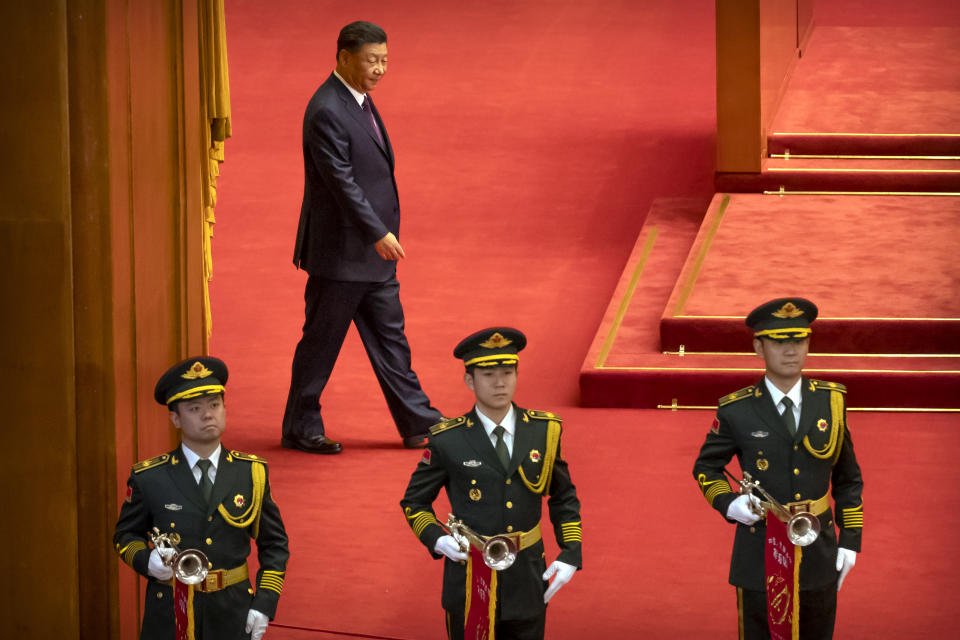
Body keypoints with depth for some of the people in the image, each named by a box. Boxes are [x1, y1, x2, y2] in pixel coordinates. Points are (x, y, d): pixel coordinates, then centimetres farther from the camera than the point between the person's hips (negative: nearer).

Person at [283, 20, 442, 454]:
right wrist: (378, 232, -24)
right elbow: (341, 181, -24)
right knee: (321, 341, 2)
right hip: (340, 251, -9)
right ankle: (300, 430, 13)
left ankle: (418, 423, 17)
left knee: (389, 337, 12)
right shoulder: (327, 111, -20)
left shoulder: (359, 100, 11)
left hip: (372, 250, 9)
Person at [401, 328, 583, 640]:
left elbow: (564, 497, 12)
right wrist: (437, 540, -14)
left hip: (527, 583, 2)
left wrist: (571, 555, 1)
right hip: (470, 579, -2)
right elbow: (414, 502, 4)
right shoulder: (447, 441, -6)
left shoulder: (544, 430, 2)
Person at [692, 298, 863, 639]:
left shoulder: (831, 401, 0)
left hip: (818, 557, 2)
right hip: (760, 557, -2)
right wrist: (728, 504, -11)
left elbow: (847, 477, 9)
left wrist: (850, 540, 4)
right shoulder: (737, 411, -6)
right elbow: (706, 467, 8)